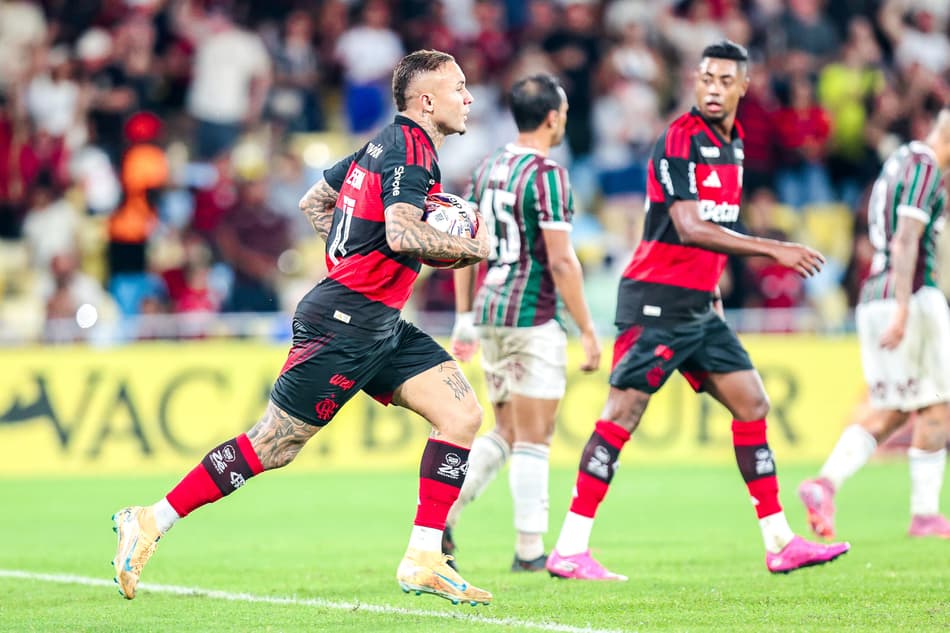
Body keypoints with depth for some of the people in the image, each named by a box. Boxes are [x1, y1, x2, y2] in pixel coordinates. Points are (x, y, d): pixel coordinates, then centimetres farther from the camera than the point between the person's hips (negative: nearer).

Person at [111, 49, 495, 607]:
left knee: (464, 415, 0)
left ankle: (424, 560, -1)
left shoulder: (385, 144, 15)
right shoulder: (411, 148, -14)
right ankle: (151, 523, 4)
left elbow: (314, 202, 25)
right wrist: (473, 248, -16)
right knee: (274, 446, -6)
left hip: (378, 325, 10)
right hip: (346, 323, -10)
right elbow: (401, 232, -29)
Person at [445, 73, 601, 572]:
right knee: (533, 439, 0)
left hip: (490, 312, 8)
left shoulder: (488, 169, 10)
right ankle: (530, 549, 3)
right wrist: (588, 331, -12)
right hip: (532, 319, -8)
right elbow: (561, 261, -17)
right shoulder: (547, 175, -14)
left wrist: (464, 317, 20)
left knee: (505, 432, 17)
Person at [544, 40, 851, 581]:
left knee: (753, 405, 6)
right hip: (657, 301, -9)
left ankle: (780, 544, 11)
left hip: (699, 306, 9)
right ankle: (569, 550, -9)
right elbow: (687, 228, -23)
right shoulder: (680, 140, -14)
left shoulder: (735, 143, 12)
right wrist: (773, 249, -23)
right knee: (623, 415, -10)